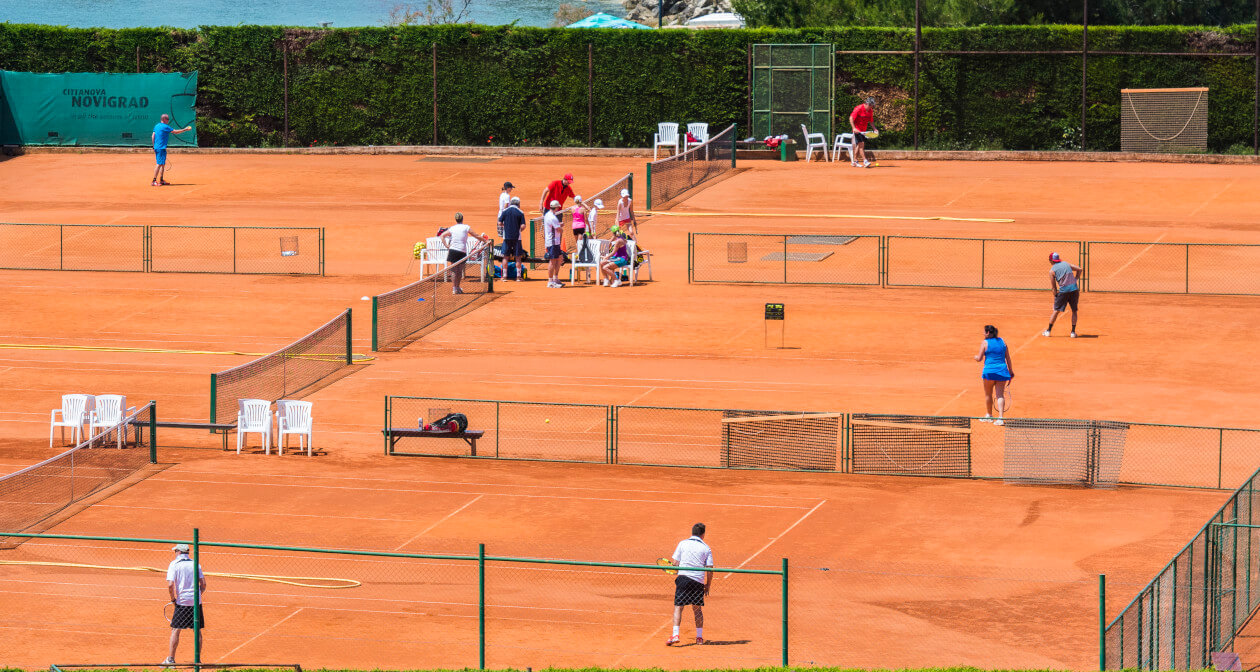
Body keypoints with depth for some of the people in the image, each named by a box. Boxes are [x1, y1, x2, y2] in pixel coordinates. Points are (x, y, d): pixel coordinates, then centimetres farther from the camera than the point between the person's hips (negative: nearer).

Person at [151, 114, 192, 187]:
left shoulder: (156, 126, 13)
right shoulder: (165, 127, -12)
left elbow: (153, 137, 13)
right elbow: (175, 132, -8)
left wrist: (154, 147, 18)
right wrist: (185, 129, 3)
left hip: (156, 148, 9)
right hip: (161, 148, -9)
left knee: (163, 164, 15)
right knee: (159, 164, -10)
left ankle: (161, 180, 18)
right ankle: (154, 181, -14)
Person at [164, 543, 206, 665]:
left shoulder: (174, 564, -3)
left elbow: (170, 585, -12)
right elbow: (203, 584, 5)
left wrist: (173, 599, 1)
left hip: (182, 602, -4)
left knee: (175, 630, 2)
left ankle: (171, 659, 1)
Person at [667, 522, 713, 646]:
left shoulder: (683, 543, 6)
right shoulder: (706, 548, 6)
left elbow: (675, 563, 5)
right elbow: (709, 570, 1)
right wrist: (708, 585, 13)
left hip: (683, 577, -1)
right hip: (698, 581, 1)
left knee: (678, 607, -2)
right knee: (697, 608, 16)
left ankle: (675, 635, -18)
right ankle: (699, 637, 19)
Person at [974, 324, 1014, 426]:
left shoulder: (985, 343, -5)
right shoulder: (1002, 342, 8)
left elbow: (979, 358, -7)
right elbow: (1008, 358, 9)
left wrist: (976, 357, 17)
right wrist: (1011, 372, 14)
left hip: (989, 371, -3)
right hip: (1002, 370, 3)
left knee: (988, 394, 15)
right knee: (1000, 395, 1)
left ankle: (989, 415, 27)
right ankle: (1000, 417, -12)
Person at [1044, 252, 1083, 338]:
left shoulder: (1052, 270, 2)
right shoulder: (1066, 264, 12)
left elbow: (1053, 286, 2)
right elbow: (1080, 269, 14)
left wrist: (1056, 295, 13)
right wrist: (1075, 279, 17)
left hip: (1063, 291, -3)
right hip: (1074, 288, 3)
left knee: (1056, 311, 6)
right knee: (1074, 311, 12)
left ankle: (1048, 331, 9)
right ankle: (1073, 332, 11)